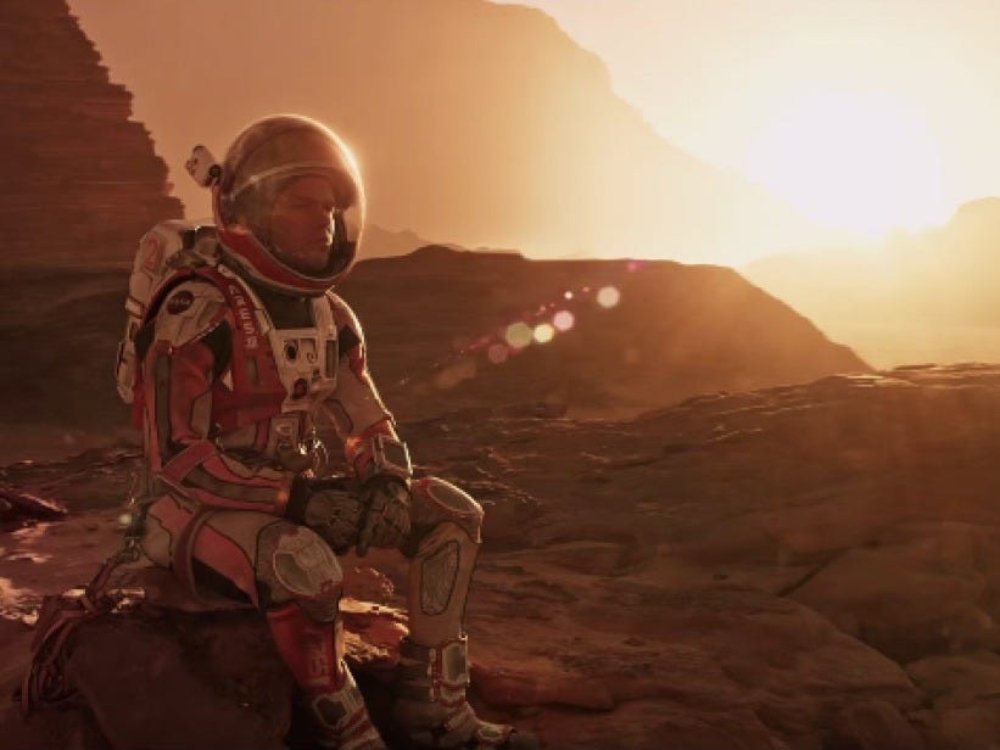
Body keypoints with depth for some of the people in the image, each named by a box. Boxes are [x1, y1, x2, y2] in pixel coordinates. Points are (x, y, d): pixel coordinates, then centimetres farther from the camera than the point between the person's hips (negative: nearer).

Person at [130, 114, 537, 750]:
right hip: (203, 505, -7)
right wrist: (296, 496, -27)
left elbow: (368, 421, 9)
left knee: (454, 514, -4)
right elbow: (175, 457, -22)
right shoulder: (199, 313, -19)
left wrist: (388, 484, -13)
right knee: (304, 564, -39)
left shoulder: (330, 315, 5)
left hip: (300, 495, 8)